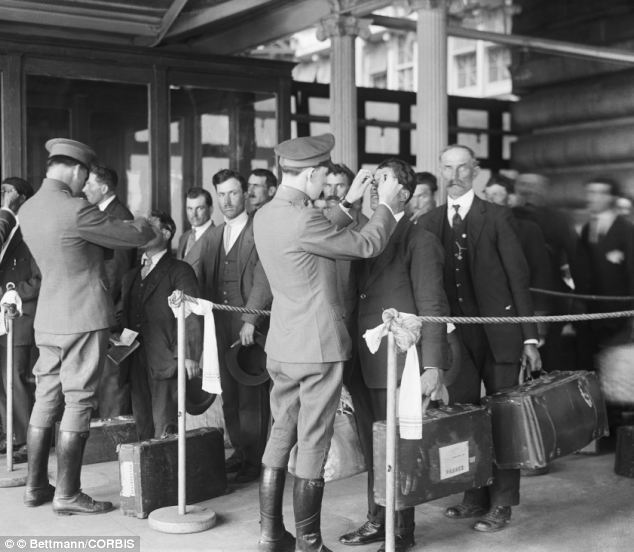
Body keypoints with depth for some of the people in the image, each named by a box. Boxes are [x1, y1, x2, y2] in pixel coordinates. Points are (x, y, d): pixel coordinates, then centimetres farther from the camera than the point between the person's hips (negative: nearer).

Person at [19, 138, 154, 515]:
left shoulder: (29, 209, 7)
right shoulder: (75, 211, -19)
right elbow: (132, 236, -11)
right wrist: (149, 226, 12)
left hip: (48, 320, 8)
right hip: (84, 318, -8)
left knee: (46, 401, 13)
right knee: (78, 403, -1)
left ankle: (36, 486, 21)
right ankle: (68, 494, 5)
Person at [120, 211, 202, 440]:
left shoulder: (179, 271, 0)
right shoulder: (131, 275, 21)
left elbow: (191, 316, -8)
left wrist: (190, 356, -15)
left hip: (166, 360, -6)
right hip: (137, 362, 6)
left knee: (164, 428, -7)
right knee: (143, 426, 8)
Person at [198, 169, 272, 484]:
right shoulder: (214, 236, 18)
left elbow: (263, 282, -13)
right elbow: (205, 281, 17)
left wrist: (250, 321, -20)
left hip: (251, 328, -6)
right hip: (221, 327, 6)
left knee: (251, 396, -2)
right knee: (228, 395, 11)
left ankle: (255, 461, 7)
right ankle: (239, 451, 24)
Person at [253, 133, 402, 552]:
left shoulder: (265, 216, 6)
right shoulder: (302, 221, -21)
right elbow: (367, 246, -12)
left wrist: (349, 203, 21)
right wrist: (387, 204, 3)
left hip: (282, 346, 8)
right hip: (318, 346, -8)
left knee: (282, 436, 15)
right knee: (313, 445, 1)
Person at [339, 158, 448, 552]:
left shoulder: (420, 241, -8)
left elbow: (432, 309, -11)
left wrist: (432, 366, -15)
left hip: (397, 364, -7)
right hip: (363, 364, 7)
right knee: (373, 449, 16)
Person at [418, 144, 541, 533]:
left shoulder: (497, 217, -2)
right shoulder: (429, 222, 8)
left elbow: (518, 277, -3)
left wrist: (530, 337, -7)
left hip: (498, 334, -3)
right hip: (457, 336, 3)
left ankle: (502, 503, 13)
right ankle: (476, 497, 22)